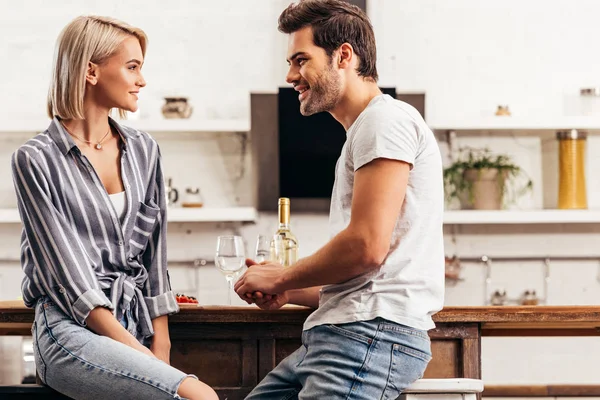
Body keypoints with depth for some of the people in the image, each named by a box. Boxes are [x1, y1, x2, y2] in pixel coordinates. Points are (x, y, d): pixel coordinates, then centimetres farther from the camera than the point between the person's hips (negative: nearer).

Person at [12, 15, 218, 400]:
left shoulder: (143, 149, 13)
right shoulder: (35, 159, -3)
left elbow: (155, 253, 12)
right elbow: (68, 273, -9)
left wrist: (159, 350, 1)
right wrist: (139, 353, -15)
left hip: (138, 323, 6)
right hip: (73, 328, -6)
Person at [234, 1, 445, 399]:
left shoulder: (386, 120, -6)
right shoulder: (363, 132, 28)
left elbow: (367, 247, -17)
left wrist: (281, 278, -2)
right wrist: (290, 291, 13)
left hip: (373, 332, -10)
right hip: (347, 332, 10)